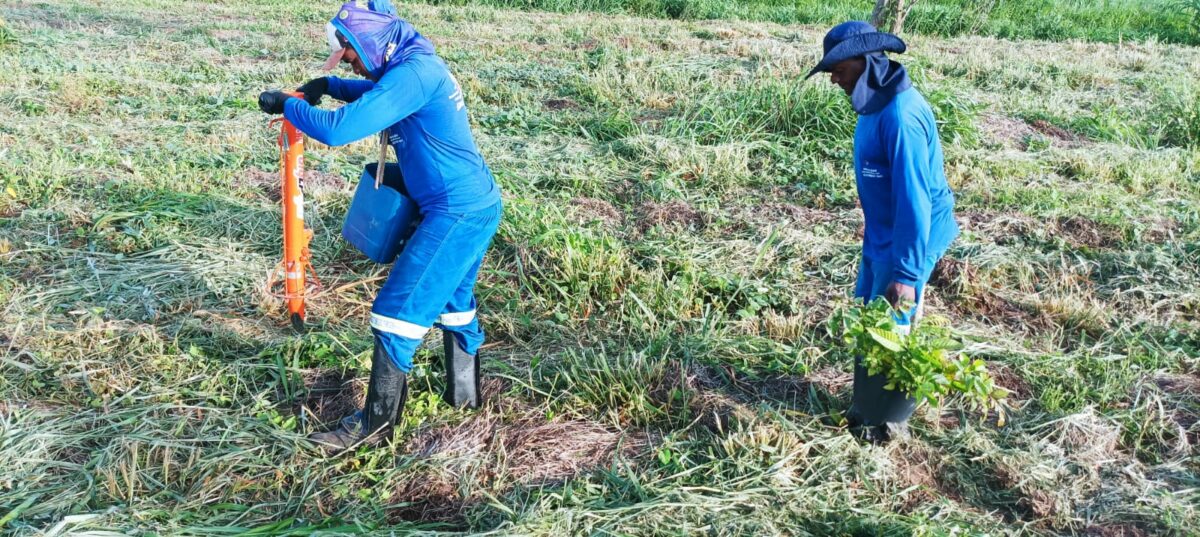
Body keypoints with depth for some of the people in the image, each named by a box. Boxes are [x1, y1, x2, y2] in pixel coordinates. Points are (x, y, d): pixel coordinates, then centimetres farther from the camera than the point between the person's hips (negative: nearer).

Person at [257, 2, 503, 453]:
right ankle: (465, 391, 39)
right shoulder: (417, 66, 11)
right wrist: (328, 86, 16)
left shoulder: (413, 73, -20)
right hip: (475, 205, 10)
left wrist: (287, 105, -10)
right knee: (453, 299, 24)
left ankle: (375, 424, 8)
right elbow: (376, 93, 33)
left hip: (457, 213, -10)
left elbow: (339, 130, -26)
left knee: (397, 312, -3)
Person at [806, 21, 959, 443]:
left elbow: (914, 199, -28)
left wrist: (906, 273, -26)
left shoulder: (900, 114, -27)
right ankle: (867, 407, 36)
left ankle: (887, 422, 25)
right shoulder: (877, 103, 3)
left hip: (904, 244, -9)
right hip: (880, 238, 9)